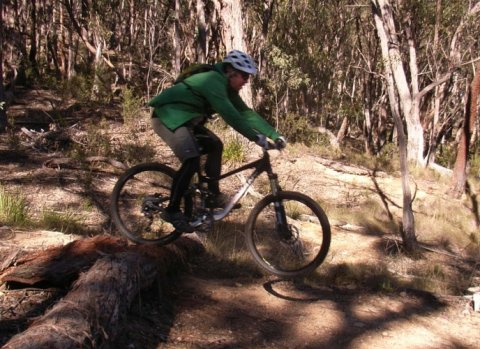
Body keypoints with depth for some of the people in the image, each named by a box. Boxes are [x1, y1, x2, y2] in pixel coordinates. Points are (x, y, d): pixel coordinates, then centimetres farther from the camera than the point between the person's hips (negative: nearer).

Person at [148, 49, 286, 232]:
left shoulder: (227, 88, 7)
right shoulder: (213, 81, -23)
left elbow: (246, 113, 5)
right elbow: (231, 116, -34)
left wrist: (275, 135, -3)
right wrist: (258, 138, -35)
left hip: (186, 119, 10)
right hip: (168, 117, -10)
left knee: (215, 146, 9)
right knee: (192, 161, -23)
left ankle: (213, 195, 16)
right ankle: (172, 211, -13)